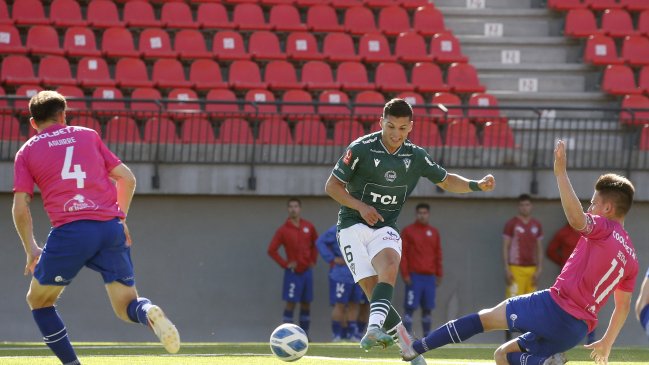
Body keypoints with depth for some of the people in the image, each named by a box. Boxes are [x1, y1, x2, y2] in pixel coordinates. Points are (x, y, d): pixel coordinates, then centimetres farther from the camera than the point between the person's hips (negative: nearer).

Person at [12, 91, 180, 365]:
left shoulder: (27, 152, 13)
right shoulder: (88, 135, 20)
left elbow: (20, 208, 6)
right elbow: (127, 178, 17)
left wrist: (31, 250, 16)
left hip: (70, 231, -2)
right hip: (112, 229, 2)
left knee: (39, 301, 19)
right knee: (126, 307, 8)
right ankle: (149, 313, -28)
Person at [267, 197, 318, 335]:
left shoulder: (308, 227, 5)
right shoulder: (283, 230, -7)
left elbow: (315, 243, 20)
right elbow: (272, 250, -7)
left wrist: (313, 260, 10)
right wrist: (285, 264, -10)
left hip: (307, 271, 4)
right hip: (293, 272, -4)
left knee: (306, 303, 7)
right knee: (291, 303, -7)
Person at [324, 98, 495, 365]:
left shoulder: (416, 156, 5)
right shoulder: (361, 149, -8)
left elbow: (446, 181, 18)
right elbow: (332, 186, -2)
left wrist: (477, 185, 1)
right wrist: (360, 206, -16)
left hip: (385, 228, 3)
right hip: (353, 225, -3)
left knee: (389, 267, -30)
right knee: (372, 287, -16)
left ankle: (374, 328, -47)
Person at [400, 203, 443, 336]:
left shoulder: (434, 232, 13)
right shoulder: (408, 231, 1)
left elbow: (438, 255, 15)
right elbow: (403, 254, -3)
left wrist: (439, 274, 10)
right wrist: (405, 274, -10)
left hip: (429, 276, 4)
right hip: (414, 276, -4)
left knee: (427, 308, 6)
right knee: (410, 307, -8)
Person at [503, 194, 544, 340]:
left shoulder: (536, 225, 12)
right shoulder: (511, 224, -1)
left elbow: (540, 249, 14)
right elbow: (505, 247, -2)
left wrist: (539, 269, 5)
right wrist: (507, 269, -10)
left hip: (531, 269, 4)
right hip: (516, 268, -4)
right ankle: (508, 338, -5)